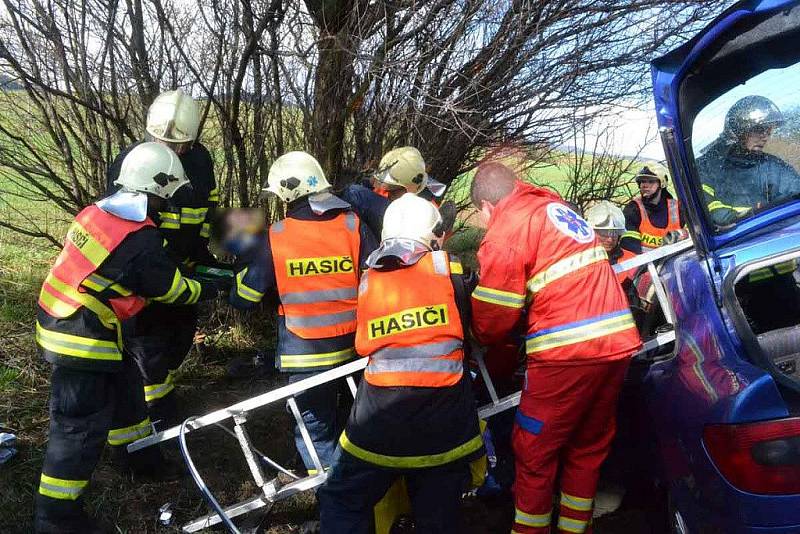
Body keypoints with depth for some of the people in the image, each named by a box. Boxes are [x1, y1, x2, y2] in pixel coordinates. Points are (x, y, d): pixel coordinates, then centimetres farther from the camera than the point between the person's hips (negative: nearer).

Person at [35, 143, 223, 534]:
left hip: (62, 320, 10)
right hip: (83, 338, -10)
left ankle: (135, 452, 46)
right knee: (82, 426, 1)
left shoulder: (99, 211, 2)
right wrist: (210, 290, 10)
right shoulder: (141, 242, -23)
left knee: (124, 388, 25)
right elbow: (173, 291, -8)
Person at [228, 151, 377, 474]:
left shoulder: (275, 237, -8)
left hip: (305, 354, -3)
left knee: (315, 430, 12)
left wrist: (244, 260, 16)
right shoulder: (354, 225, -4)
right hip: (352, 349, 3)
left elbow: (243, 298, -2)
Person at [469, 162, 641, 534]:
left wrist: (476, 336, 15)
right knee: (589, 446, 20)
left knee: (534, 450, 9)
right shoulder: (555, 206, 17)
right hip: (618, 341, 8)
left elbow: (493, 319, -5)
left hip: (567, 351, -8)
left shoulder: (505, 230, -7)